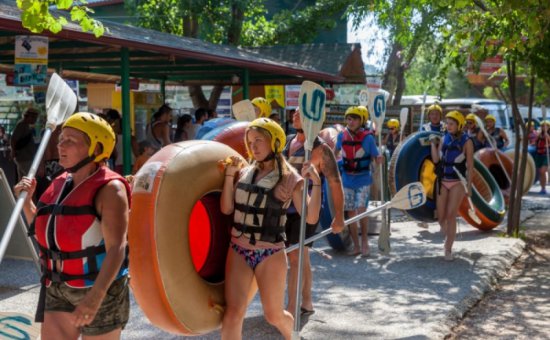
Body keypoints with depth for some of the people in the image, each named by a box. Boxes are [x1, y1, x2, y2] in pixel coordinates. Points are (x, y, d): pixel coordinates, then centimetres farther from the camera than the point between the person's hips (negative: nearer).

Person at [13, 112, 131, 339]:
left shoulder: (109, 189, -15)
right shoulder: (60, 184, 7)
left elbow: (116, 249, -24)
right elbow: (44, 232, 19)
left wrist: (95, 297, -35)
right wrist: (26, 201, 4)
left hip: (99, 289, -6)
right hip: (57, 289, 7)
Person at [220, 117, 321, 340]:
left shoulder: (290, 178, -5)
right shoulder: (245, 172, 6)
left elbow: (311, 218, -12)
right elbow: (226, 209, 2)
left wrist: (316, 183, -22)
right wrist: (229, 175, -4)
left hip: (270, 254, -2)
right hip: (238, 251, 3)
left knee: (274, 315, 12)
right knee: (233, 313, -7)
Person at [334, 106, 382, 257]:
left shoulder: (368, 137, -12)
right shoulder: (342, 135, -3)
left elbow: (376, 158, -8)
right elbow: (336, 151, 16)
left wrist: (379, 159, -28)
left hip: (363, 180, -4)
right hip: (347, 180, 4)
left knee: (361, 211, -14)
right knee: (351, 213, 6)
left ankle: (364, 242, 6)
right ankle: (356, 246, 17)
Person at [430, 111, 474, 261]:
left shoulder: (466, 141, -6)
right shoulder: (444, 139, 5)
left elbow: (470, 165, -5)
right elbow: (436, 159, 1)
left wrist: (469, 186, -8)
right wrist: (433, 144, -9)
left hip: (457, 183, -4)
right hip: (442, 181, 4)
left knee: (451, 216, -8)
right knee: (441, 216, 4)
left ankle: (448, 249, 0)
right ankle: (448, 237, 33)